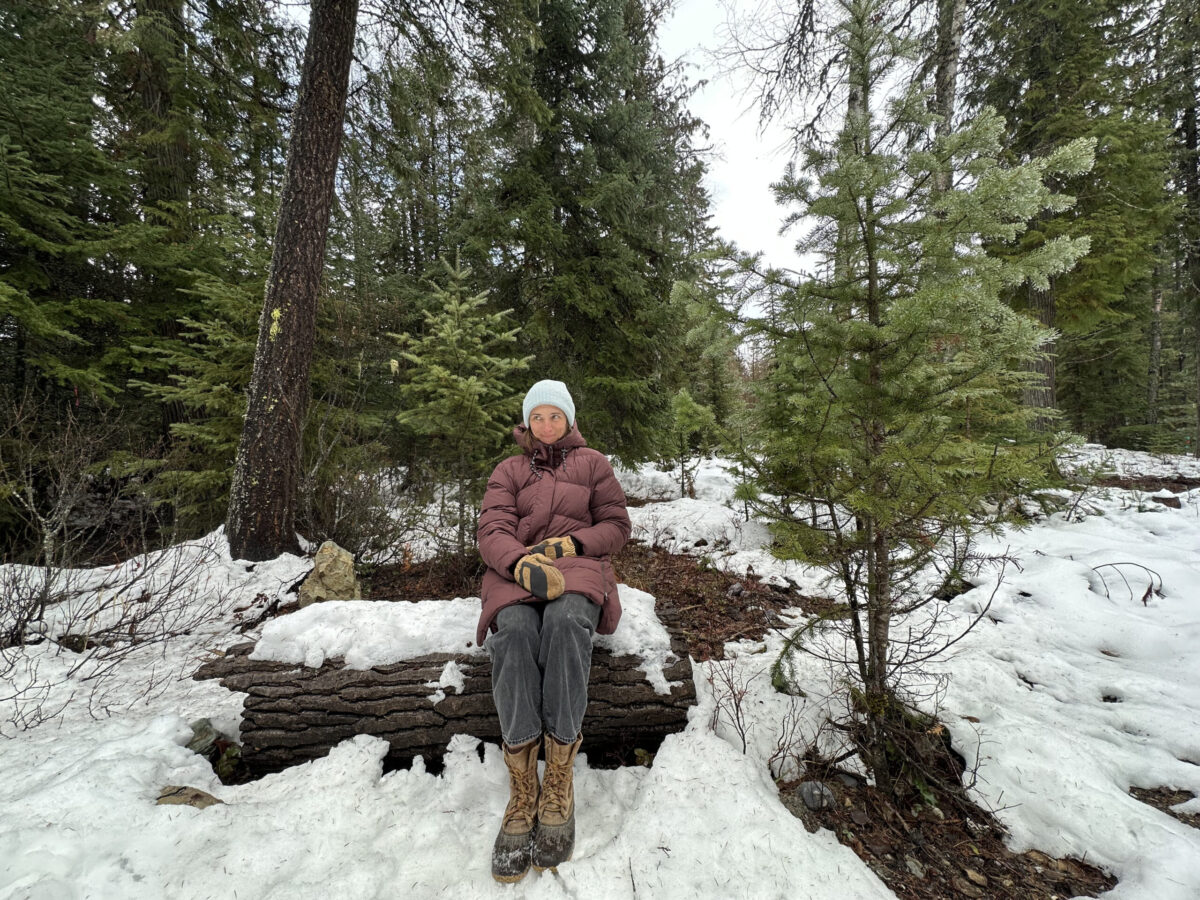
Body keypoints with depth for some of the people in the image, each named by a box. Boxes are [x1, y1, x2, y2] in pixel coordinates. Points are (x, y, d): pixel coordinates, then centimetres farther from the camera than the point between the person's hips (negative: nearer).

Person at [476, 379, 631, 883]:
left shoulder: (592, 463, 18)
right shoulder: (508, 471, 18)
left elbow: (617, 526, 10)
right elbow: (491, 532, 2)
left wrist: (568, 544, -8)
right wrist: (523, 563, -20)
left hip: (578, 566, -1)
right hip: (516, 570, 1)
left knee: (565, 622, -36)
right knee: (513, 629, -34)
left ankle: (559, 788, -29)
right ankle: (522, 794, -31)